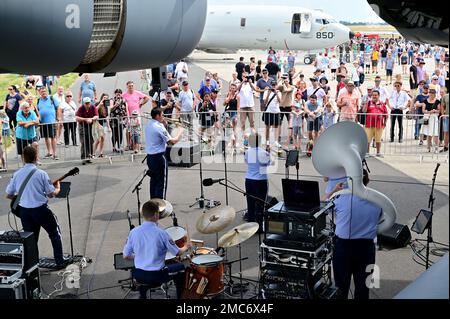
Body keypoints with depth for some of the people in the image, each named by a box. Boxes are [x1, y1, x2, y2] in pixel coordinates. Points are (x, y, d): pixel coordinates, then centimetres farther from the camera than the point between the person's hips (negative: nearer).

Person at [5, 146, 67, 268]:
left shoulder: (16, 175, 0)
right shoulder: (41, 174, -11)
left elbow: (8, 195, 7)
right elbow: (51, 194, -9)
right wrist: (57, 188, 12)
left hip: (24, 211, 4)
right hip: (40, 209, -3)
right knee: (55, 234, 14)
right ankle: (60, 261, 14)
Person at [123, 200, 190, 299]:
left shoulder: (134, 232, -8)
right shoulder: (161, 233, -17)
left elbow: (126, 256, -1)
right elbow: (177, 253, -8)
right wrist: (186, 247, 13)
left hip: (138, 275, 4)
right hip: (156, 276, -4)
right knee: (181, 268, 20)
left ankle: (142, 295, 42)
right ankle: (180, 297, 30)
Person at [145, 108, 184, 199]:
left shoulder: (149, 125, 7)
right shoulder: (159, 127, -19)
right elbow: (172, 141, -19)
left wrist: (163, 124, 8)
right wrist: (180, 133, -4)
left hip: (150, 157, 9)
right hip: (159, 157, -9)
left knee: (154, 181, 18)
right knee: (161, 183, -1)